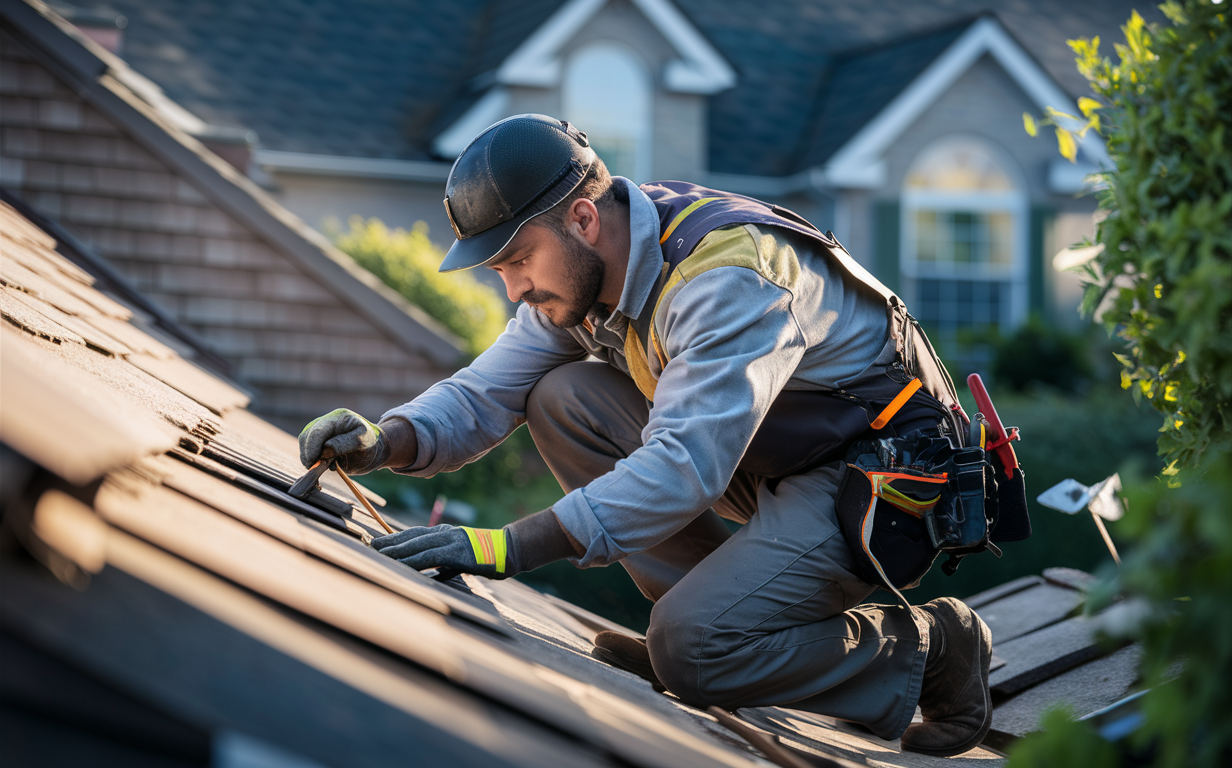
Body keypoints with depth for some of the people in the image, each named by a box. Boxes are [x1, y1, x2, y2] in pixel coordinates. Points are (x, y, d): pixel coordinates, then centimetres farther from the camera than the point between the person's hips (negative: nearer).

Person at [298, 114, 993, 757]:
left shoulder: (727, 277, -30)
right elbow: (484, 393, 1)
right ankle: (732, 609, 0)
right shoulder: (578, 274, -3)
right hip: (772, 461, 9)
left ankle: (930, 649, -3)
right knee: (562, 399, -6)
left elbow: (687, 465, -39)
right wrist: (382, 443, -21)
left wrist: (508, 548, -44)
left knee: (691, 650, -26)